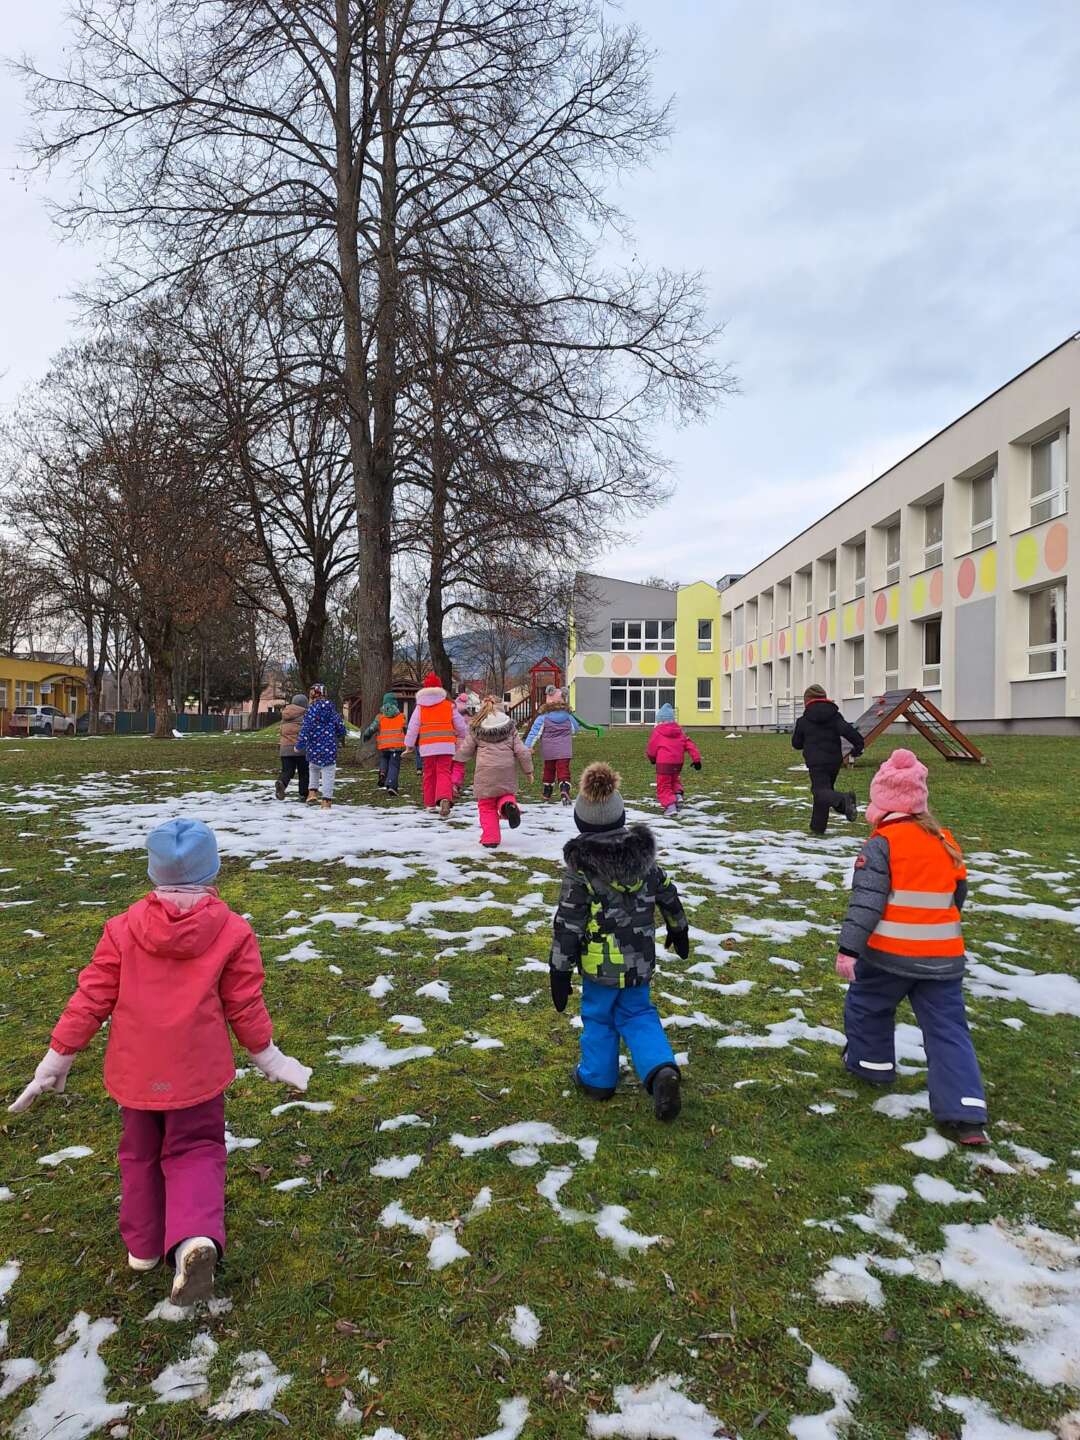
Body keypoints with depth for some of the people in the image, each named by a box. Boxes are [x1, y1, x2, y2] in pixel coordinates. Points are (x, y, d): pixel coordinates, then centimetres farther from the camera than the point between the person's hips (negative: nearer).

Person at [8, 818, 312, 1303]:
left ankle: (142, 1245, 35)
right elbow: (245, 1006, -5)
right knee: (194, 1152, 11)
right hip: (196, 1071, -2)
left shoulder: (123, 928, -9)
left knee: (140, 1154, 23)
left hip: (135, 1069, 2)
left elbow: (91, 998, -4)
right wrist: (268, 1056, 11)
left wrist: (58, 1057, 9)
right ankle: (195, 1238, -12)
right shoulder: (233, 932, -12)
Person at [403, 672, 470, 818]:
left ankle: (429, 803, 20)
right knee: (444, 772, -6)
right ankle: (445, 799, -30)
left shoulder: (420, 706, 5)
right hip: (446, 744, -1)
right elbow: (460, 724, 13)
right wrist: (464, 736, 33)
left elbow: (413, 726, 4)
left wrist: (409, 744, 13)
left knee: (429, 774, 14)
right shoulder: (448, 704, 6)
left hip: (427, 746, 1)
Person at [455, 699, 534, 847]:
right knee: (507, 794, 21)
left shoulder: (476, 730, 6)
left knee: (487, 806, 10)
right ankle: (509, 804, -16)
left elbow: (464, 753, 8)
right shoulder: (510, 728, 11)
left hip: (485, 773, -1)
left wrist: (459, 748, 32)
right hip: (507, 773, 1)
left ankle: (490, 838, 3)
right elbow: (521, 751, 5)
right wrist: (528, 770, 15)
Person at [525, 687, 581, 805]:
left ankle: (547, 794, 30)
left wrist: (527, 746, -15)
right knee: (564, 771, -5)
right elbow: (576, 728, 20)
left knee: (549, 771, 19)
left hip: (549, 750, 0)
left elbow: (535, 732, -13)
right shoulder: (567, 715, 3)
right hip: (564, 750, 0)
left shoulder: (543, 717, -7)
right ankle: (564, 790, -29)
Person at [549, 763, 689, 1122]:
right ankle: (661, 1069, -2)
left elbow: (567, 924, -16)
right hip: (639, 960, 4)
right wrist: (678, 930, 27)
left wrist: (560, 971, -9)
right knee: (637, 1014, 18)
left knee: (598, 1016, 17)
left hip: (599, 963, -4)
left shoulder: (580, 867, -17)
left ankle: (598, 1078, 31)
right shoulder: (643, 855, -3)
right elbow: (668, 896, 9)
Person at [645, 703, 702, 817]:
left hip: (663, 762, -5)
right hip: (678, 762, 5)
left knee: (664, 787, 1)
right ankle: (678, 794, 3)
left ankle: (670, 806, -15)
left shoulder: (657, 732, -3)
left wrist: (652, 759, 25)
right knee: (675, 779, 29)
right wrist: (696, 759, 2)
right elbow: (689, 744, 3)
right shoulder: (679, 730, 10)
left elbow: (651, 749, 4)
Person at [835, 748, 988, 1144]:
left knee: (865, 1005, 21)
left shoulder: (881, 843, -11)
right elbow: (958, 895, 20)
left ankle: (871, 1063, 37)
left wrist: (849, 948, -18)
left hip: (890, 954, -5)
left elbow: (866, 900, -18)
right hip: (943, 956, 5)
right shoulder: (946, 841, 9)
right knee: (948, 1029, 7)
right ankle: (967, 1114, 0)